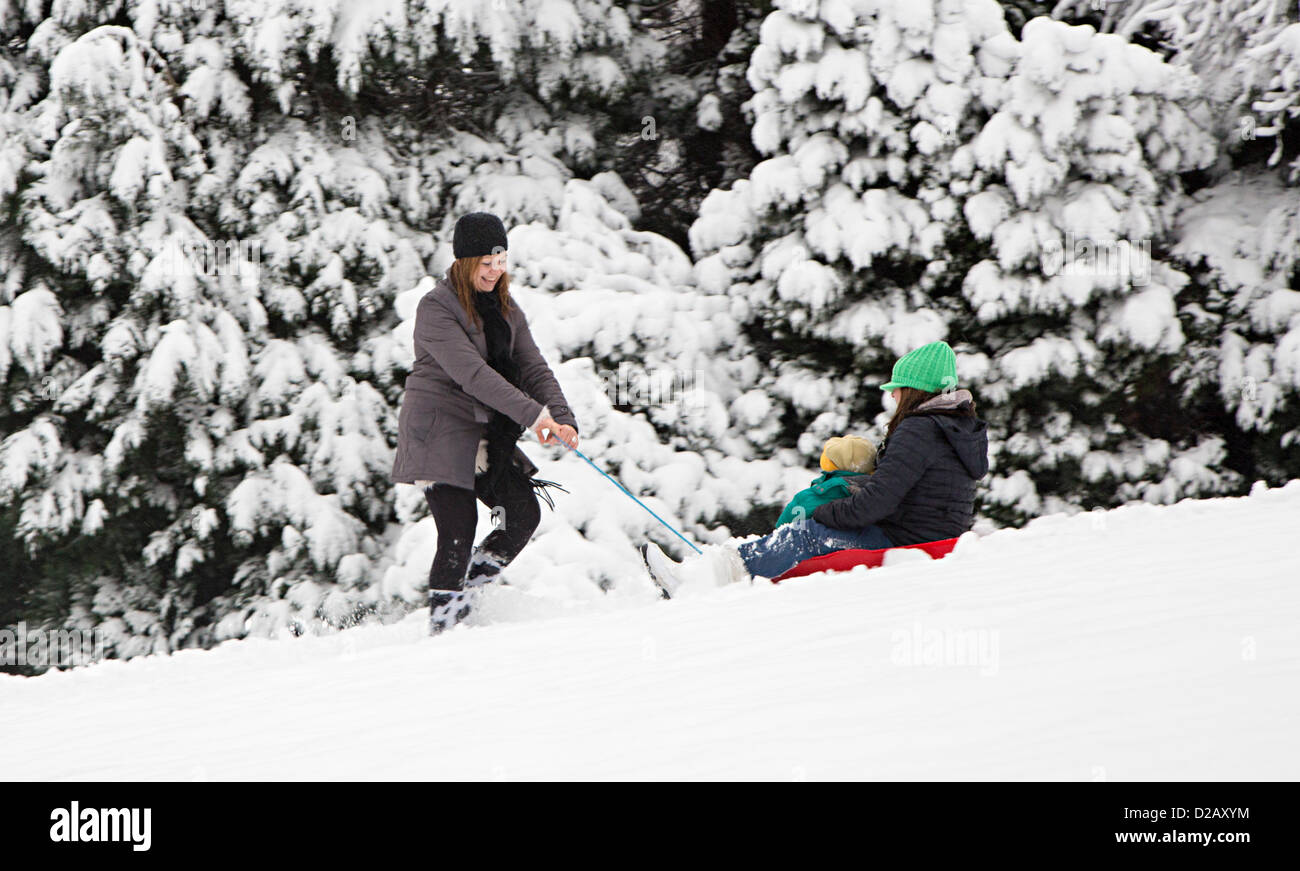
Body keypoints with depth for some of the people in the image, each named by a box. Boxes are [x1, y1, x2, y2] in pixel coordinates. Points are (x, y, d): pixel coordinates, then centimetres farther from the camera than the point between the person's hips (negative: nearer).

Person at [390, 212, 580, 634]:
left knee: (524, 512, -4)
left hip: (487, 437, 7)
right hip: (439, 431, -7)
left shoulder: (506, 310, 13)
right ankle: (443, 624, -4)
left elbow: (534, 369, 4)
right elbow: (470, 372, -22)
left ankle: (465, 591, 10)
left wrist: (563, 419, -14)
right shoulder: (436, 307, -11)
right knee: (459, 526, -13)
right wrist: (531, 412, -29)